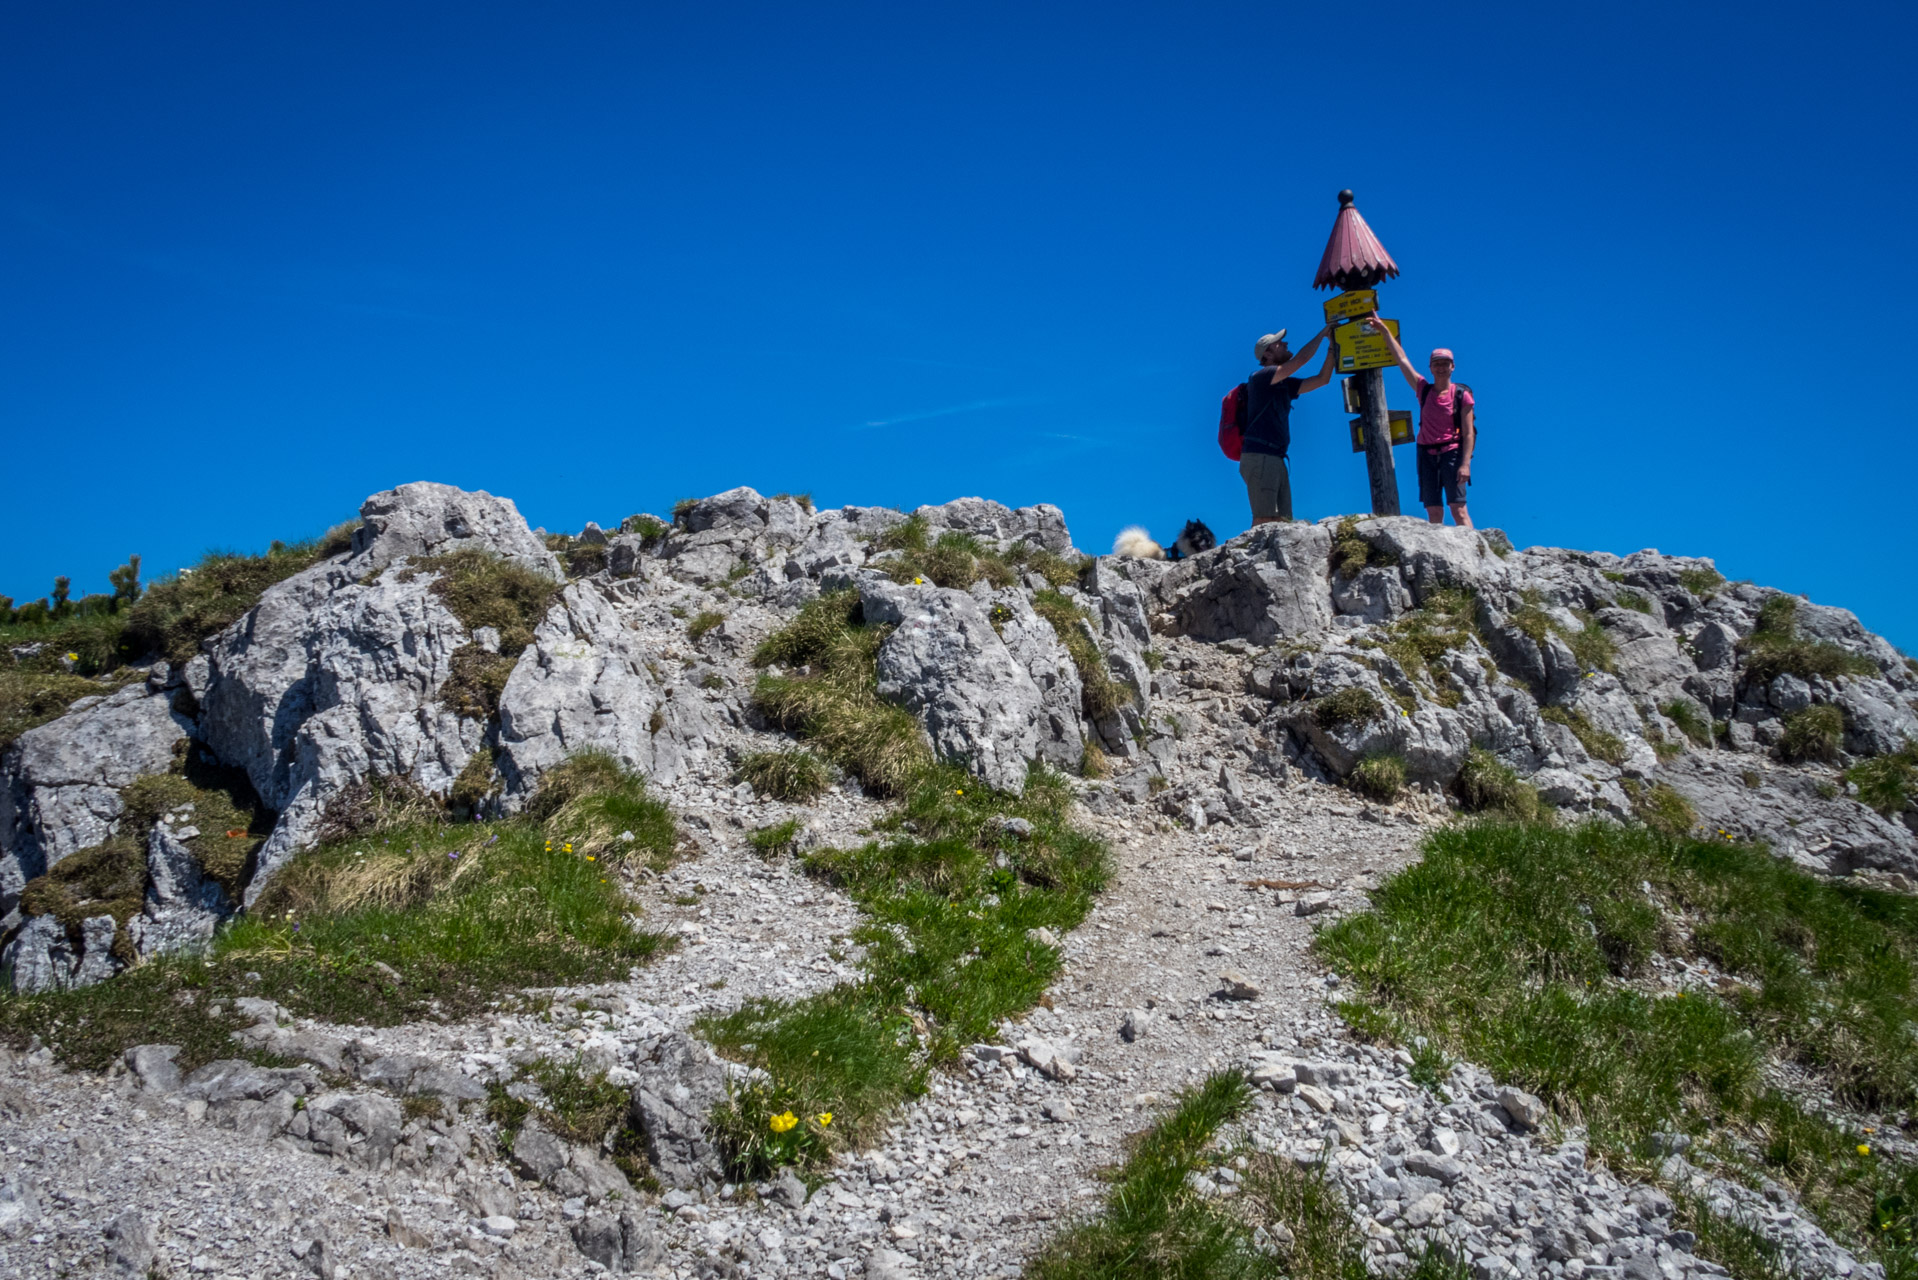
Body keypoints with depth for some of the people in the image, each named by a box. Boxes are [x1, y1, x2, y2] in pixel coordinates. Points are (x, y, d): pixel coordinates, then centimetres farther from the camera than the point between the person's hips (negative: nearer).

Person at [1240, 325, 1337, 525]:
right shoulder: (1261, 377, -3)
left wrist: (1333, 347, 17)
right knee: (1264, 521, -17)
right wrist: (1324, 332, 1)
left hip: (1276, 460, 9)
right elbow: (1301, 359, -10)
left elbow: (1322, 379, 23)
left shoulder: (1285, 385, 22)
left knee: (1283, 521, 1)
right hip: (1259, 457, -9)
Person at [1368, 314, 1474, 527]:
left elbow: (1468, 433, -5)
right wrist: (1384, 331, 6)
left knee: (1458, 508, -12)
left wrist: (1465, 463, -15)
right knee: (1433, 511, 0)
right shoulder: (1423, 390, 9)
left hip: (1452, 453, -4)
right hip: (1427, 454, 4)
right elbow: (1402, 359, 8)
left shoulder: (1461, 395, -1)